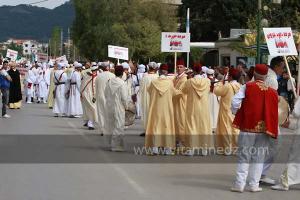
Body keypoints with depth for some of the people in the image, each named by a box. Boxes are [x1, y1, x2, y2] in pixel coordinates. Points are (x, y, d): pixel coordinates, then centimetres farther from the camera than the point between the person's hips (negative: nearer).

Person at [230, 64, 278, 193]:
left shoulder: (247, 87, -8)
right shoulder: (272, 92, 0)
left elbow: (235, 102, -15)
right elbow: (274, 113, 3)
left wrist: (235, 112, 3)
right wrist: (272, 130, 12)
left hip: (248, 128, -1)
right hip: (264, 130, 2)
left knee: (244, 156, 5)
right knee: (259, 158, 10)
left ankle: (239, 184, 2)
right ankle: (254, 184, 8)